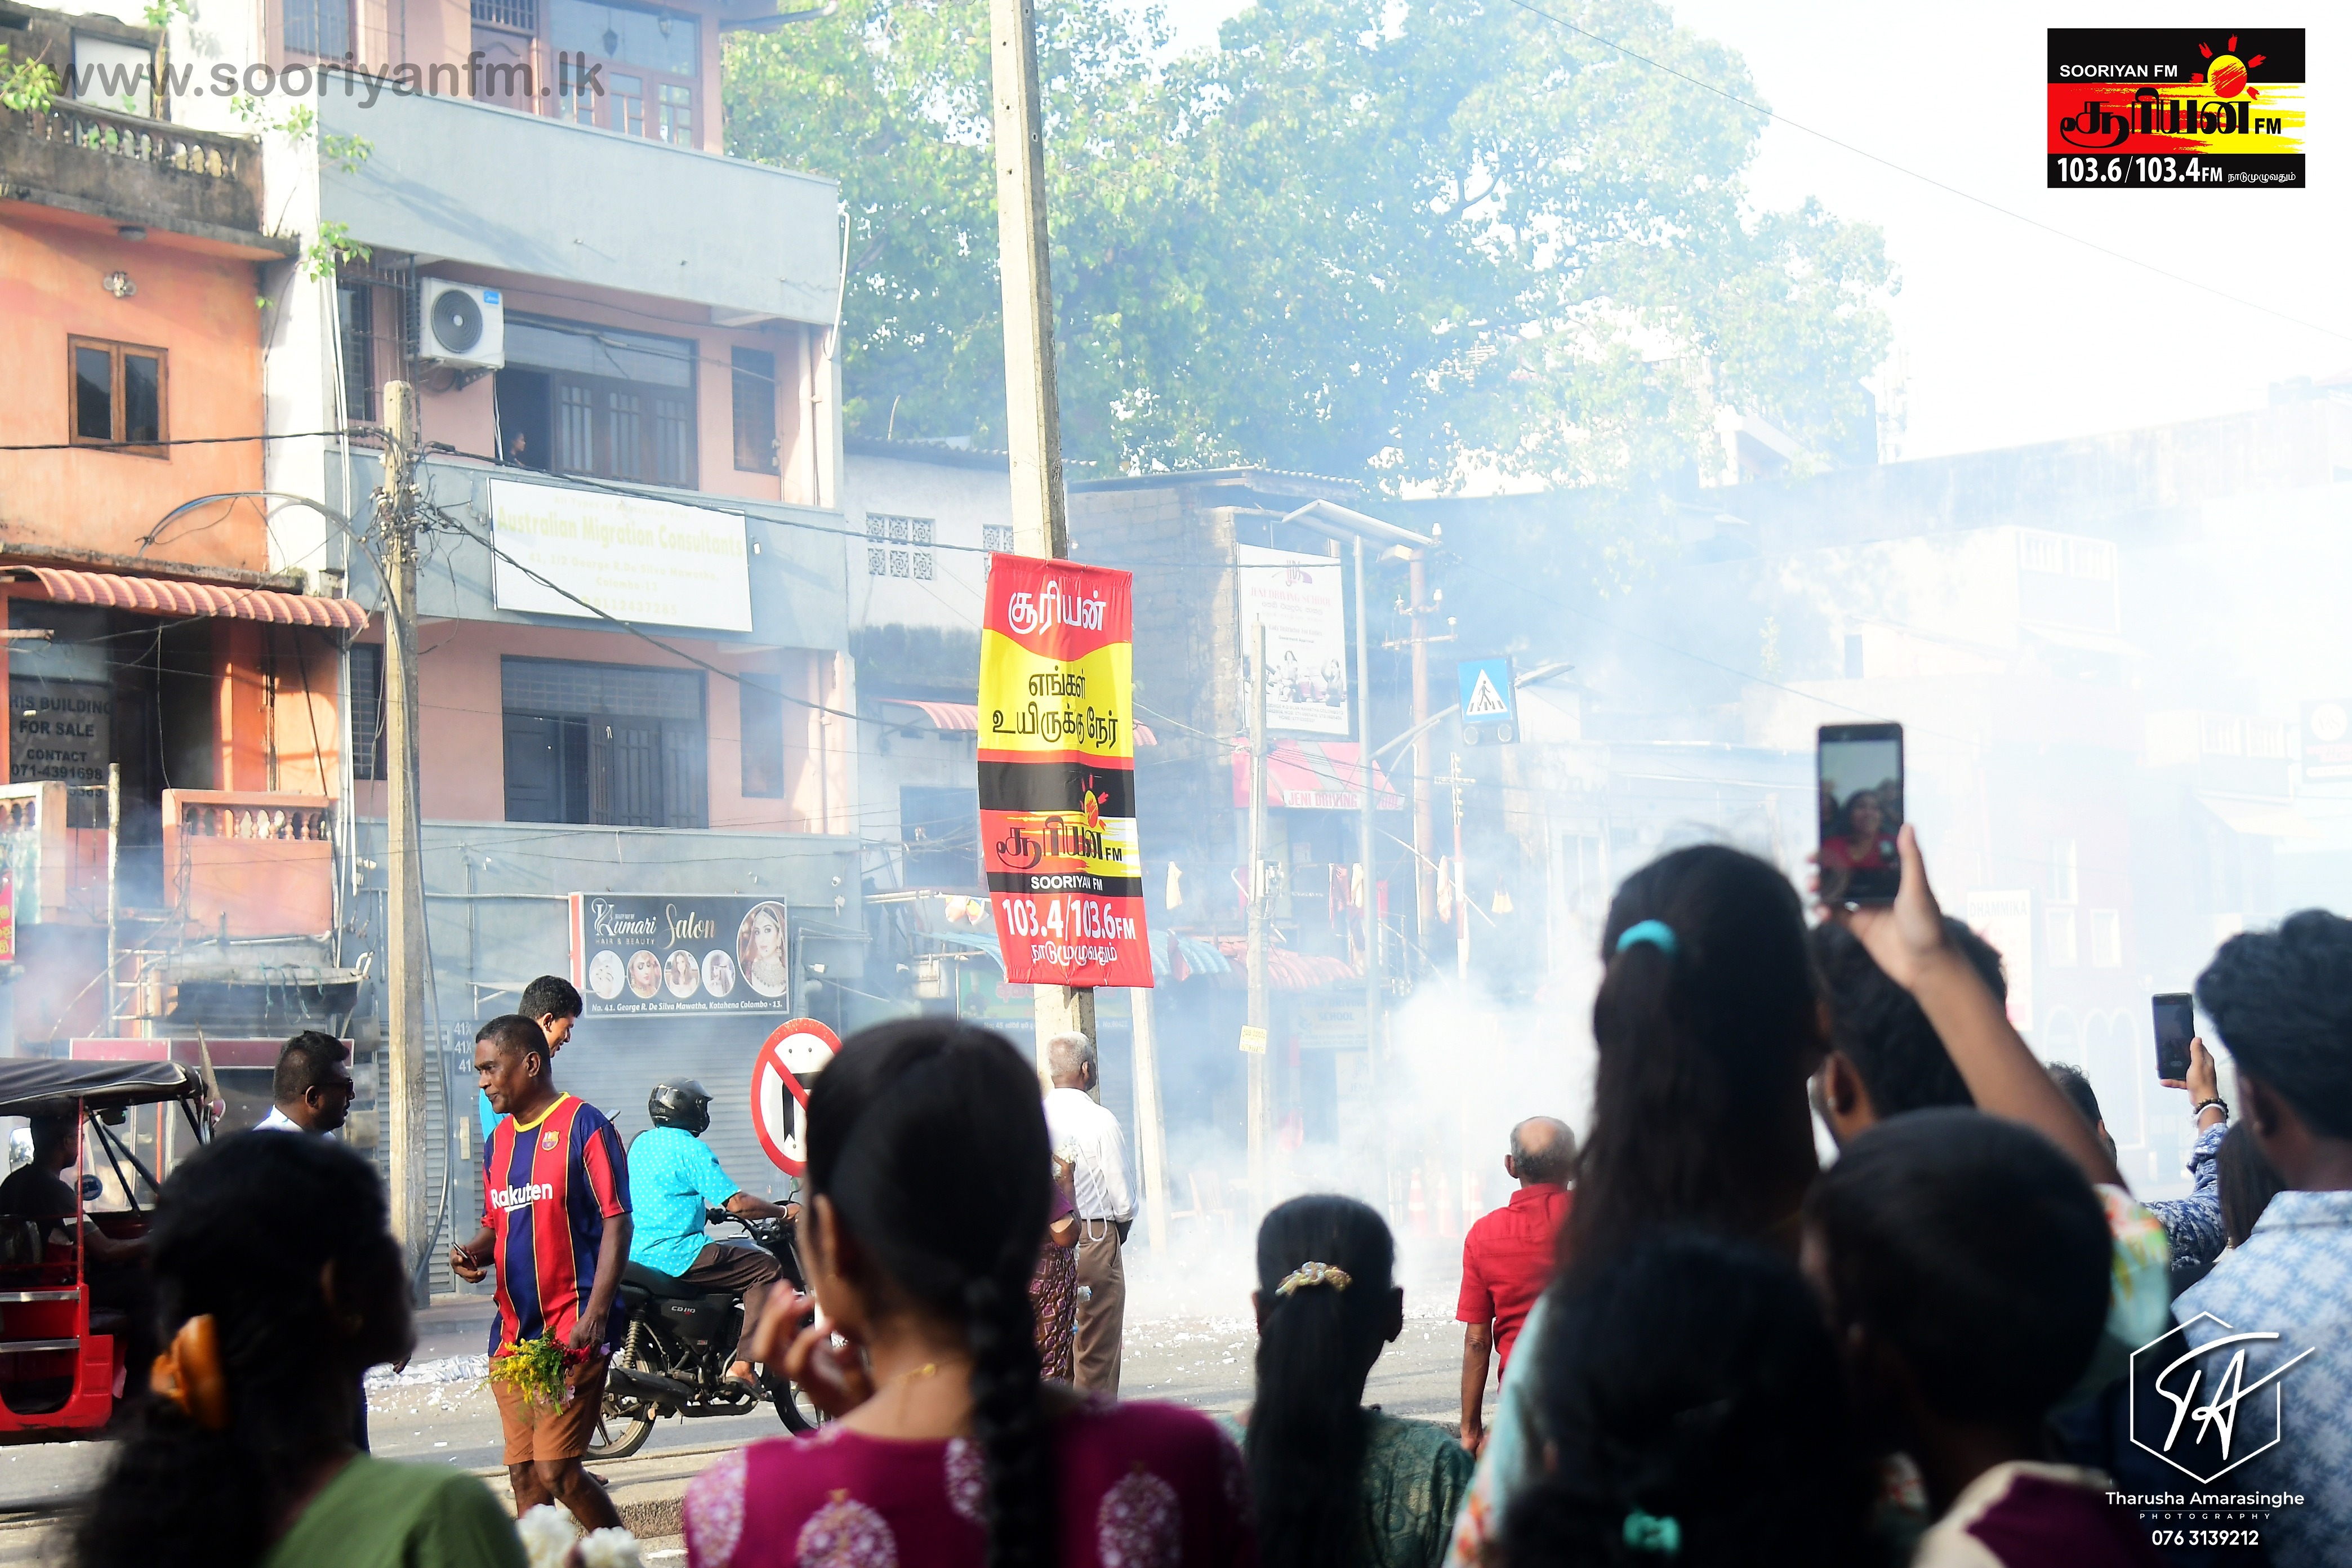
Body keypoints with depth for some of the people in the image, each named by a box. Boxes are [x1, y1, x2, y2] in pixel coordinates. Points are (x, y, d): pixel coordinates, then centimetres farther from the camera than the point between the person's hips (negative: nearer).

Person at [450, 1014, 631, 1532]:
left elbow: (616, 1222, -10)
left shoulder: (583, 1126, -7)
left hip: (572, 1332, -7)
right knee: (524, 1476, 6)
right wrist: (472, 1253, 0)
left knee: (557, 1473, -11)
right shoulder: (499, 1140, 16)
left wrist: (595, 1315, -19)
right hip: (513, 1330, 7)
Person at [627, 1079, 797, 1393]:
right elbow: (736, 1203, -14)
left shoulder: (640, 1144, 15)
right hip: (675, 1254, -9)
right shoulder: (690, 1147, -10)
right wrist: (784, 1211, -2)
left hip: (636, 1254, 9)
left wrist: (703, 1210, 39)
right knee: (766, 1268, -5)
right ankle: (743, 1364, -15)